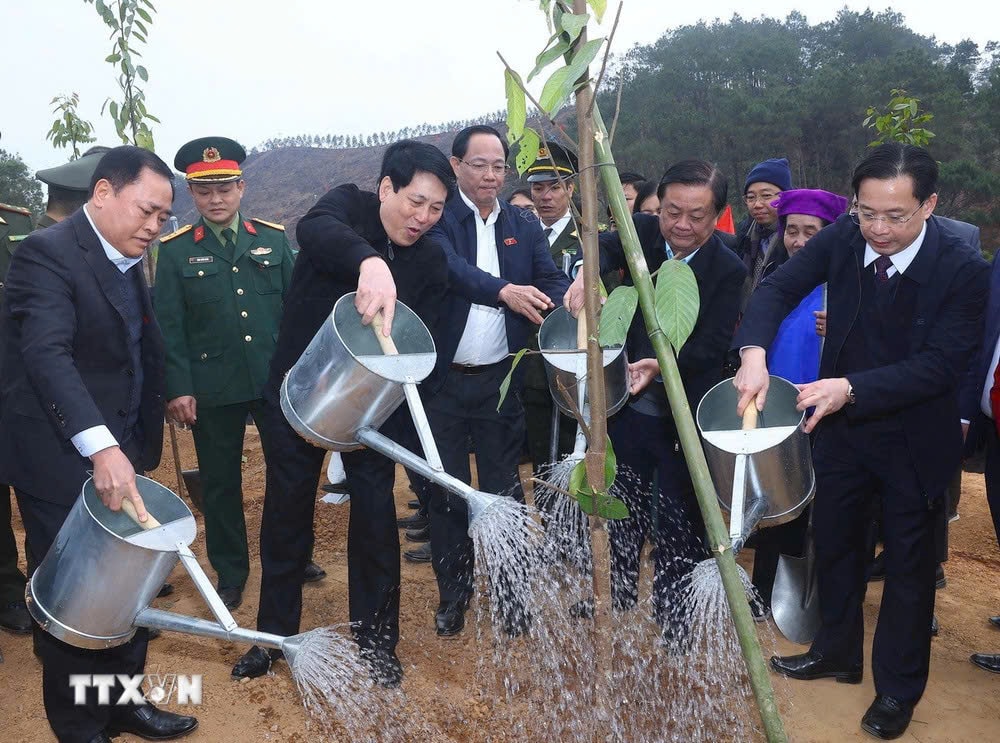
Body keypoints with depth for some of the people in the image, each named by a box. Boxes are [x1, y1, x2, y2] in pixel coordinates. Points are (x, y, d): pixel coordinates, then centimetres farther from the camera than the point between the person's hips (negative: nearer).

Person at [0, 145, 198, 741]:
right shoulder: (48, 254, -16)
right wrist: (101, 447, -40)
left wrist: (135, 446, 10)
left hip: (118, 454, 8)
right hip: (62, 464, -8)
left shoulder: (127, 262, 11)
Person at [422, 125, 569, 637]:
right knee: (446, 492, 9)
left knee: (502, 490, 8)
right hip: (443, 380, -2)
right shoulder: (438, 218, -4)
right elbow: (448, 267, -23)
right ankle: (452, 595, 26)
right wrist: (503, 291, -39)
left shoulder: (524, 226, 9)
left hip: (500, 380, 2)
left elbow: (552, 282, -2)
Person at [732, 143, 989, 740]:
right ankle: (837, 652, 42)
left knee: (909, 565, 12)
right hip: (841, 423, 4)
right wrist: (754, 351, -33)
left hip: (913, 438, -4)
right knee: (834, 539, 19)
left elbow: (940, 365, -26)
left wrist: (851, 387, -37)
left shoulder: (963, 269, -24)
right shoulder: (845, 236, -13)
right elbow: (780, 287, -15)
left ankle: (898, 689, 33)